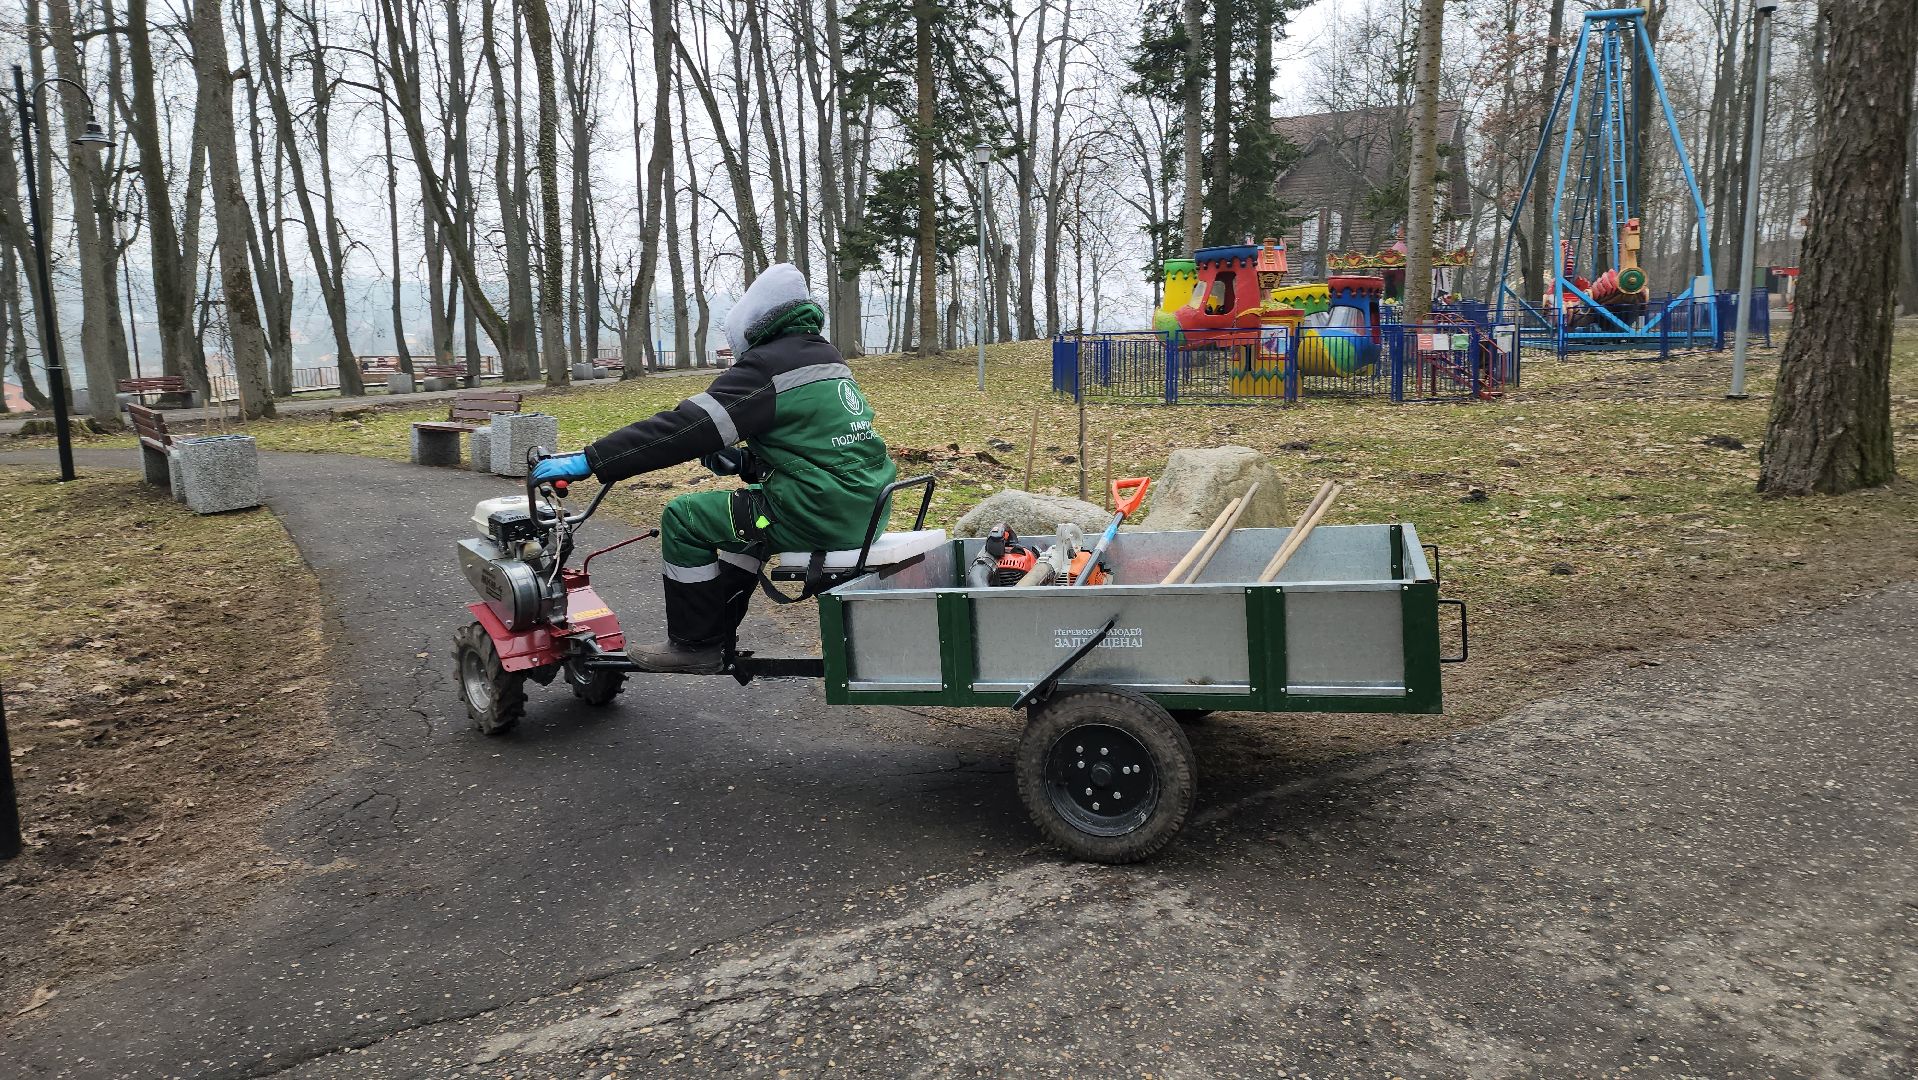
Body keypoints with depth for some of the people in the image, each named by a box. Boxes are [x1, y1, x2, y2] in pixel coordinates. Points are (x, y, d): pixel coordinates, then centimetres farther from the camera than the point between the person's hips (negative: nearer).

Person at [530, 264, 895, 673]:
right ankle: (716, 633, 30)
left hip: (819, 511, -9)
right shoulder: (824, 356, 16)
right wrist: (742, 461, 18)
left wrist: (588, 461, -15)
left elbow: (686, 427, -17)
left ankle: (694, 646, 11)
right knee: (745, 506, 30)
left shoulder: (767, 364, -12)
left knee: (683, 517, 0)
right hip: (862, 505, 10)